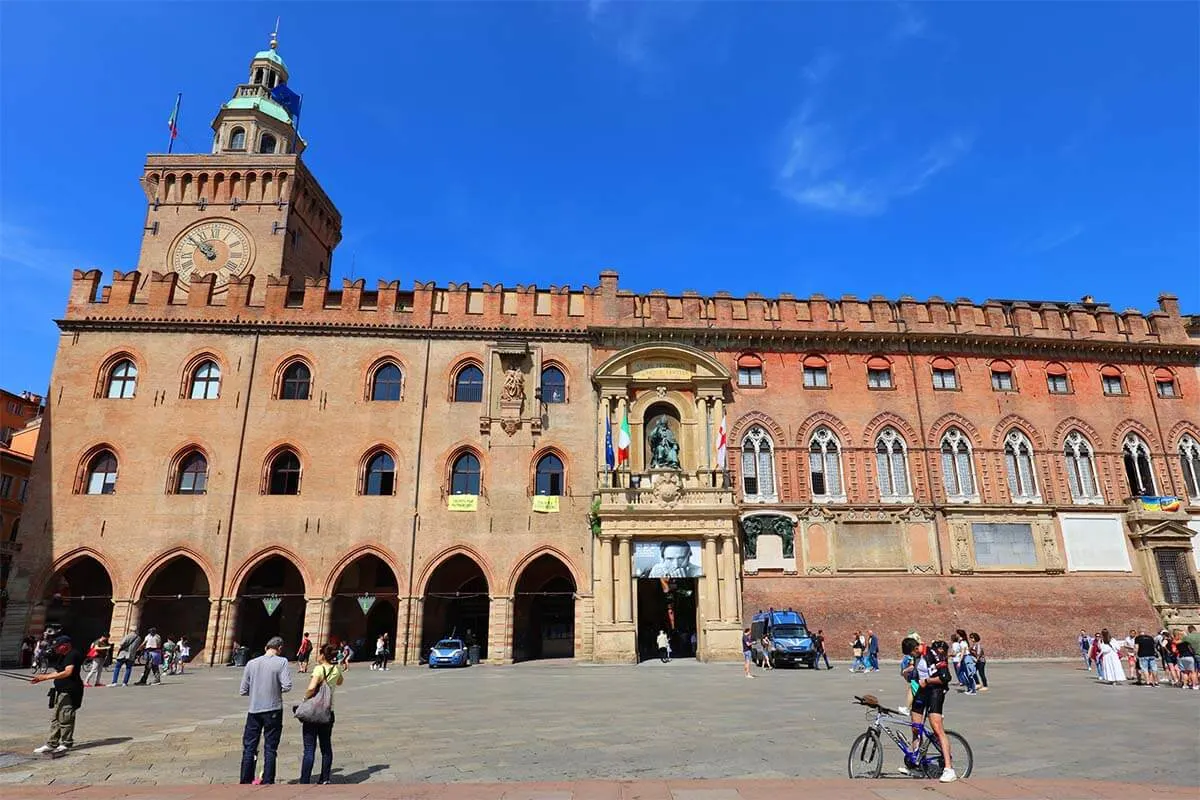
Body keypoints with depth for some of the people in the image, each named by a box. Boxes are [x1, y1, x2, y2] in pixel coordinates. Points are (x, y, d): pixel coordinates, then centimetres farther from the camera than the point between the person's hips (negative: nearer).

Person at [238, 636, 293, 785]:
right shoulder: (281, 662, -9)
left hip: (254, 710, 3)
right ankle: (267, 782, 11)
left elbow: (243, 691, 3)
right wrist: (277, 689, 4)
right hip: (273, 710, -2)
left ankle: (246, 781, 20)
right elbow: (287, 686, -16)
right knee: (270, 748, 7)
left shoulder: (251, 663, 1)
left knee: (249, 747, 14)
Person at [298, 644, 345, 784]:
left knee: (309, 749, -1)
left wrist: (305, 698, -12)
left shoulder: (319, 669, -16)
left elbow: (311, 688, -29)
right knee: (326, 746, 15)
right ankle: (325, 779, 22)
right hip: (328, 711, 6)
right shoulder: (337, 669, 4)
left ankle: (305, 782, 0)